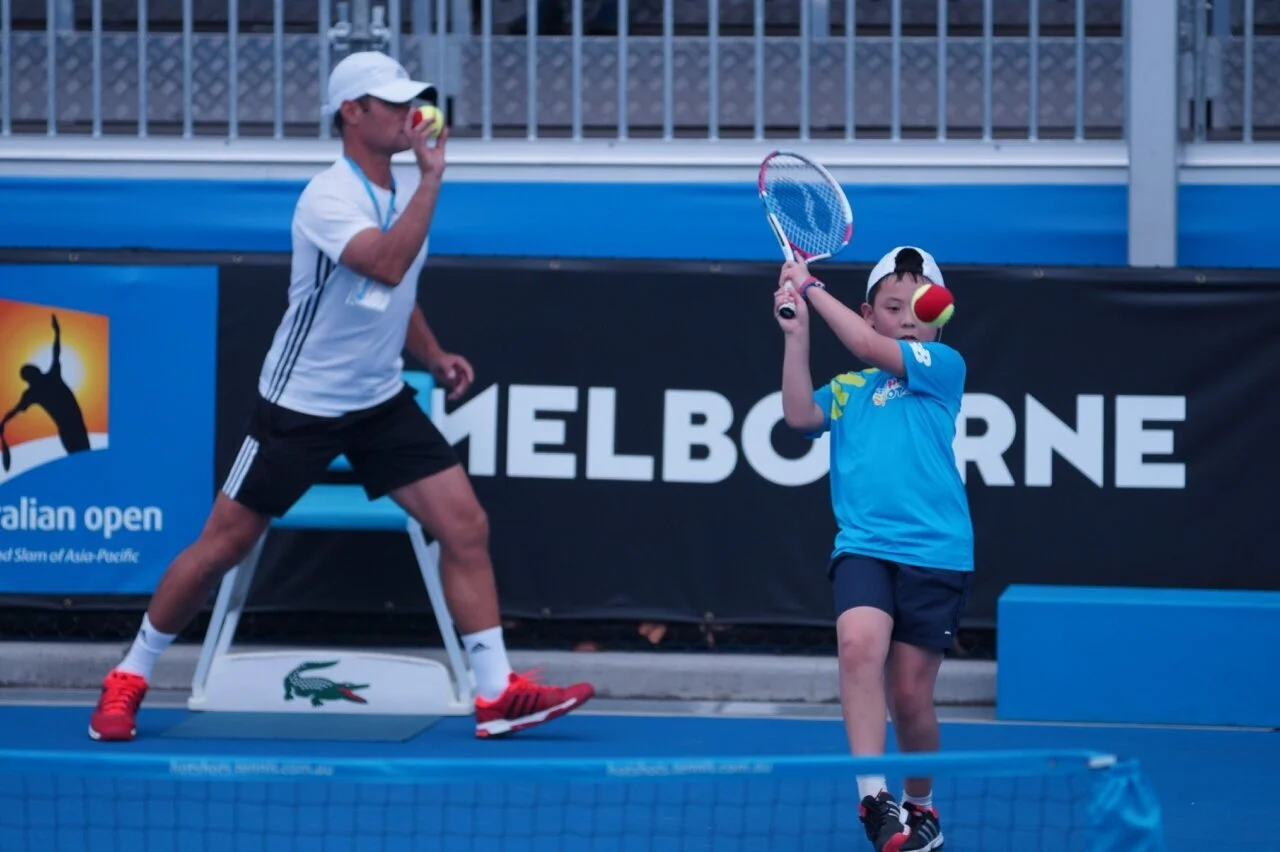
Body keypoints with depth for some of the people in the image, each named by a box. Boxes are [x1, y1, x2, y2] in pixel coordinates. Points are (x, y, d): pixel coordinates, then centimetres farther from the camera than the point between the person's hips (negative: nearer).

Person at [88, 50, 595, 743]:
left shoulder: (401, 196, 6)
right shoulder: (329, 198, -19)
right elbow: (387, 264, -38)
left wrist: (434, 356, 8)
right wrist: (432, 176, -33)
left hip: (382, 402, 7)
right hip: (300, 405, -7)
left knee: (466, 527, -7)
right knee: (222, 547, 1)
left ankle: (496, 693, -5)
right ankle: (129, 678, 18)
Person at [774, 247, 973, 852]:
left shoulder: (944, 366, 8)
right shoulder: (845, 390, 18)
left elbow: (870, 347, -4)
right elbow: (800, 416, -1)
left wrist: (811, 287, 3)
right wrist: (796, 332, -5)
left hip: (934, 552, -2)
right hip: (862, 546, 2)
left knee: (910, 695, 2)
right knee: (860, 644, -27)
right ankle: (873, 795, -30)